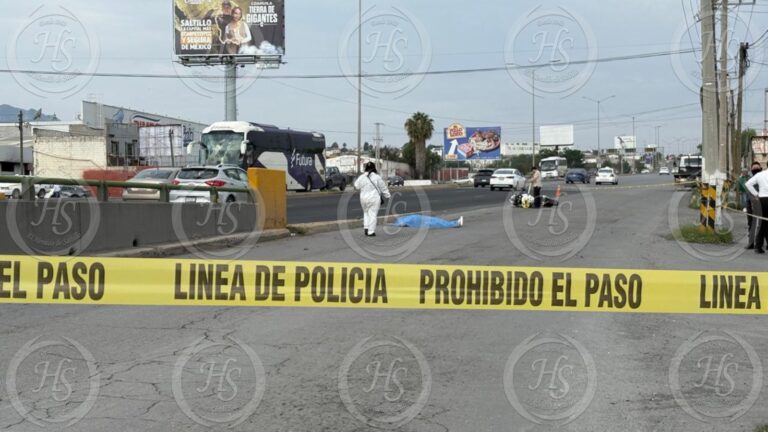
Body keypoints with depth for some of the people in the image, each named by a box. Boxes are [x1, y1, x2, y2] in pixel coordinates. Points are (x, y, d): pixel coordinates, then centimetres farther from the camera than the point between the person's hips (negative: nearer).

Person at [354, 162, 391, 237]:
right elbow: (383, 188, 1)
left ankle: (366, 227, 9)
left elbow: (356, 186, 12)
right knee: (373, 214, 0)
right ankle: (371, 231, -2)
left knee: (366, 213, 21)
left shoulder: (361, 177, 1)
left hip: (363, 198, 3)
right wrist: (388, 196, 13)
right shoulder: (377, 177, -7)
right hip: (374, 198, -3)